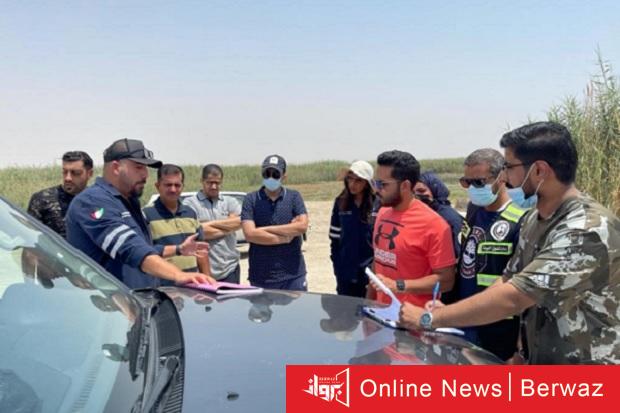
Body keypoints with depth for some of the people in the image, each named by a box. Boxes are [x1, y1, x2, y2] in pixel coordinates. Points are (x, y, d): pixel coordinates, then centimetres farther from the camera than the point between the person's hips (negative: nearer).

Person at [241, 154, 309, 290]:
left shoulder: (294, 197, 3)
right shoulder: (251, 199, 0)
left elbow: (302, 226, -11)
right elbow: (250, 234, -12)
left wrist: (265, 229, -11)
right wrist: (285, 238, -10)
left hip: (293, 275, 1)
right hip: (260, 278, 0)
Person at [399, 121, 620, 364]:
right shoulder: (533, 221, 1)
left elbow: (511, 298, -31)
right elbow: (508, 281, 6)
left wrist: (429, 318, -24)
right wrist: (448, 314, -7)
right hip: (541, 361, 7)